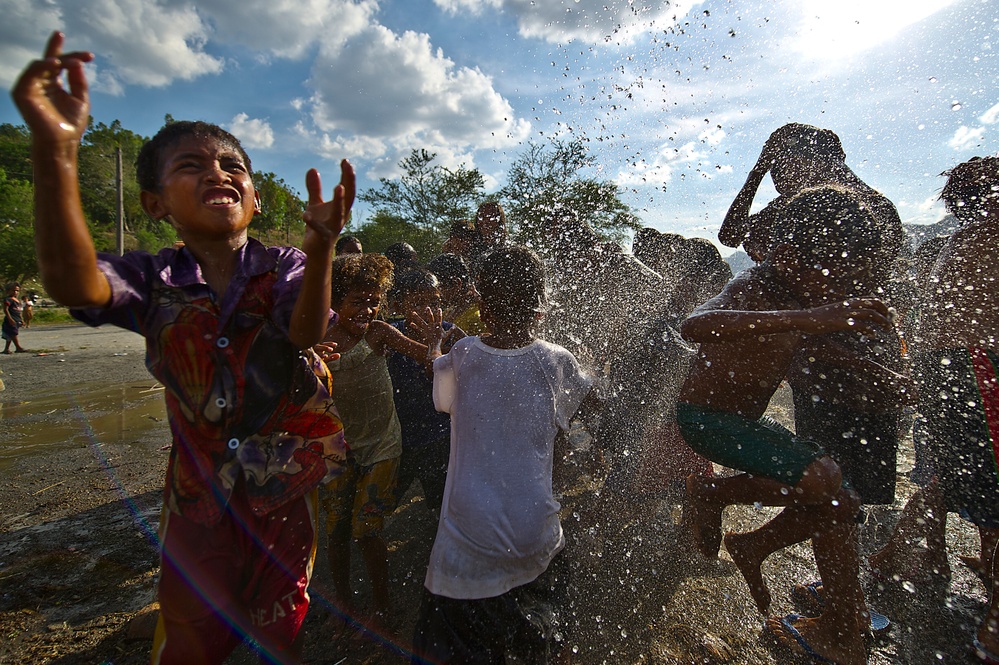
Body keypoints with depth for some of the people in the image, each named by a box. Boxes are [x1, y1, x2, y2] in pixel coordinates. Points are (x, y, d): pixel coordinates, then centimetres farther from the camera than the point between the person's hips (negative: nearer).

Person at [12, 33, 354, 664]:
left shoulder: (285, 267, -11)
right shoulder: (155, 279, -7)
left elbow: (306, 332, -30)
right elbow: (73, 281, -28)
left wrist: (321, 247, -49)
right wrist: (56, 148, -40)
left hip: (288, 471, -1)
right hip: (201, 481, 1)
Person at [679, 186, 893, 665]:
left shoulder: (799, 292, 3)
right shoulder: (751, 289, -24)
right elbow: (694, 325, -49)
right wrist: (803, 319, -57)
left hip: (746, 421, 9)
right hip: (703, 417, -9)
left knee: (840, 504, 7)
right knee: (820, 479, -24)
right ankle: (712, 493, -1)